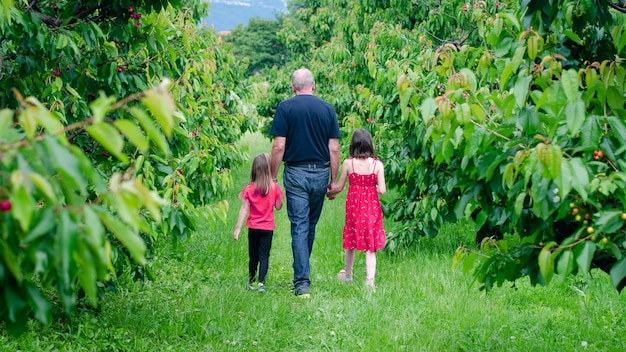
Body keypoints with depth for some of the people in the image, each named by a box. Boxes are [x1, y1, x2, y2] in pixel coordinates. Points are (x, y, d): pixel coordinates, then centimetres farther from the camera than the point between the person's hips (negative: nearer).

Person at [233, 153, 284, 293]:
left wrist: (237, 229, -7)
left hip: (253, 227, 1)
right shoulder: (274, 188, -7)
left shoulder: (249, 188, -7)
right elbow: (278, 207, 1)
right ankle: (261, 282, -15)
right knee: (264, 256, 1)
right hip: (268, 228, -1)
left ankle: (251, 283, 22)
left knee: (253, 257, 13)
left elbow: (244, 209, -9)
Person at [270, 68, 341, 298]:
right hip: (320, 173, 3)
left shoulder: (285, 108, -5)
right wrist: (334, 181, 9)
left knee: (299, 227, -4)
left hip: (295, 173, -3)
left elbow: (279, 146, -9)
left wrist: (272, 177, -1)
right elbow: (334, 149, 2)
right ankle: (303, 271, 33)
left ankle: (302, 283, -11)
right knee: (311, 225, 17)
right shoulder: (327, 109, 2)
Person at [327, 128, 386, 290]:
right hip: (371, 207, 0)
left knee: (351, 241, 18)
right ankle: (370, 280, -2)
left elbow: (339, 187, -1)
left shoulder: (348, 163, -8)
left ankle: (348, 274, 35)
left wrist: (329, 192, 19)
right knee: (370, 246, 5)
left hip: (353, 205, 0)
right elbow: (382, 190, -12)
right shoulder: (377, 164, -8)